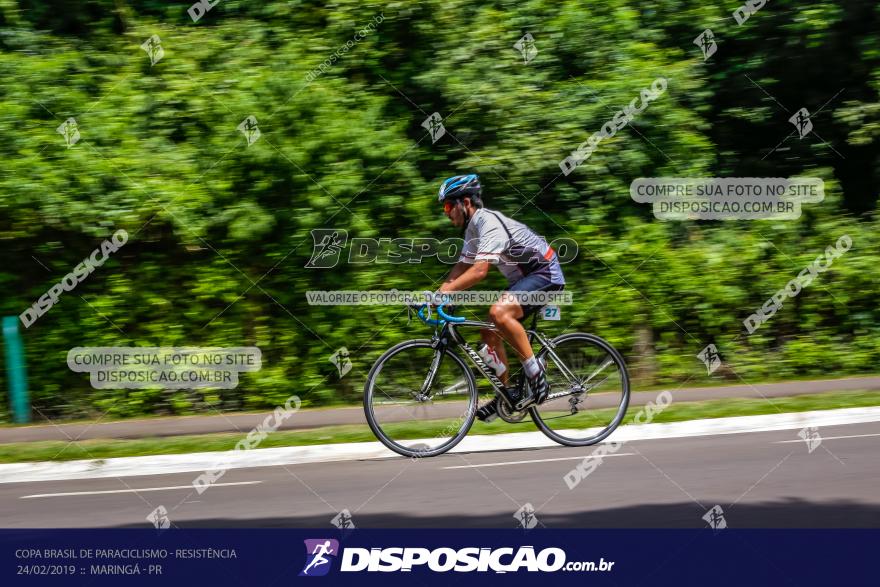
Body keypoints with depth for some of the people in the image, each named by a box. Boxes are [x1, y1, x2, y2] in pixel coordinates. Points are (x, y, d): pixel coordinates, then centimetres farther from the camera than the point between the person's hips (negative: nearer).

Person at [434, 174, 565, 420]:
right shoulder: (473, 228, 8)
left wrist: (444, 292, -38)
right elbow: (461, 268, 10)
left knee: (499, 312, -32)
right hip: (522, 278, 10)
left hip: (545, 274, -10)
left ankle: (537, 375, -21)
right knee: (489, 333, 4)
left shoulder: (489, 222, -23)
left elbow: (479, 271, -34)